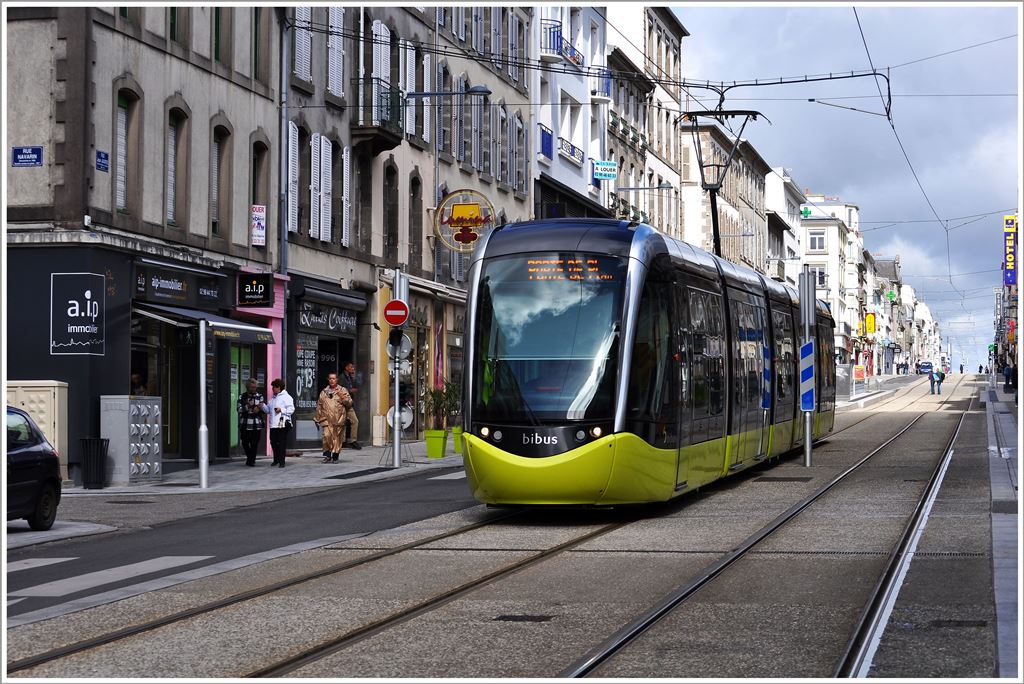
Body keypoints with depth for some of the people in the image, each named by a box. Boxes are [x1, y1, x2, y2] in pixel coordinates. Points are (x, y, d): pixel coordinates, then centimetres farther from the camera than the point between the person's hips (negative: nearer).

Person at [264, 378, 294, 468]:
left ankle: (282, 461, -4)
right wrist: (263, 405, 8)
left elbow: (291, 409, -9)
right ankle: (276, 459, 23)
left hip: (282, 424, -7)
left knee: (282, 443, -7)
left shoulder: (286, 397, -2)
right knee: (273, 442, 8)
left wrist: (281, 410, -19)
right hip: (273, 424, 7)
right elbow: (268, 410, 24)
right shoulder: (272, 398, 21)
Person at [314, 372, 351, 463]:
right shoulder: (323, 392, 15)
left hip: (339, 419, -1)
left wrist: (343, 397, -12)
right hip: (327, 419, 1)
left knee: (337, 438, 0)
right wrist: (317, 419, 15)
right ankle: (327, 456, -6)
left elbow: (349, 403, 4)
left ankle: (335, 456, 11)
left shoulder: (342, 391, 9)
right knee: (327, 436, -13)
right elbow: (319, 406, 17)